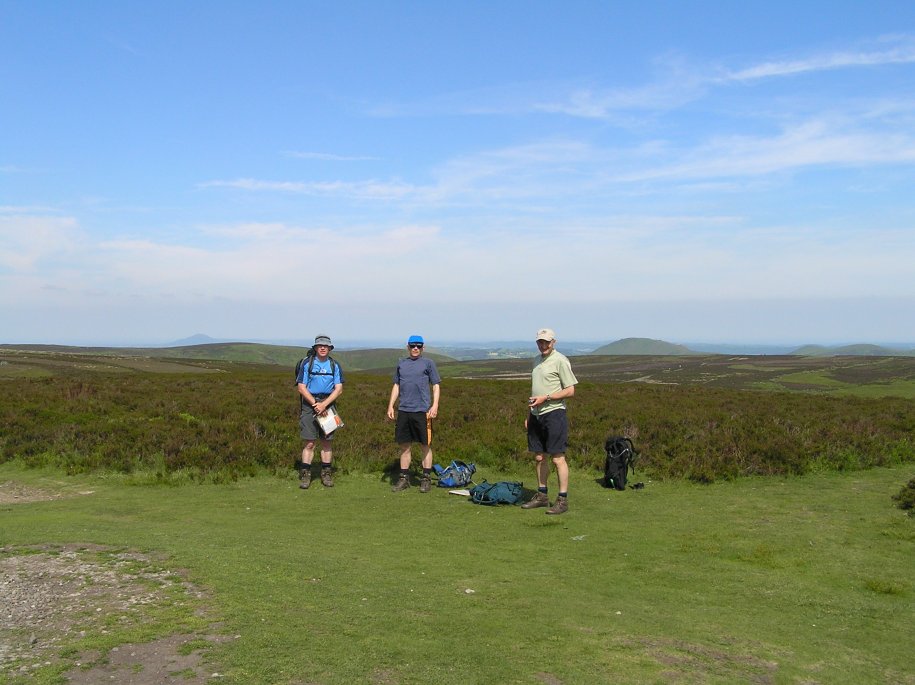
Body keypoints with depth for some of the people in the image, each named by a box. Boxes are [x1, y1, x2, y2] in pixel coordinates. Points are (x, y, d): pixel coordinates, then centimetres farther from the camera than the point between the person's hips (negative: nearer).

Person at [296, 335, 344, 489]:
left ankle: (326, 474, 14)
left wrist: (324, 404, -13)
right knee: (310, 443, -5)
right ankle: (305, 475, 0)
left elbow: (339, 389, -1)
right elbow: (301, 388, -3)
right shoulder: (307, 363, 1)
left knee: (327, 442, 6)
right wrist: (315, 404, -12)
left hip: (328, 405, 2)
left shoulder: (335, 365, 5)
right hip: (309, 405, -2)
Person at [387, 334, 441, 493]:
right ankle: (404, 478, 17)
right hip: (403, 411, 4)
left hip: (422, 411, -4)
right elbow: (396, 386, 19)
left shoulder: (428, 363, 3)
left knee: (425, 445, 3)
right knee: (405, 445, 9)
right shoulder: (401, 364, 14)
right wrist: (391, 406, 12)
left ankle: (426, 479, 11)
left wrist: (435, 406, -10)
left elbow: (436, 386, 2)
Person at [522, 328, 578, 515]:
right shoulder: (538, 361, 17)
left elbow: (570, 391, -11)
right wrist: (529, 414, 20)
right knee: (539, 457, 11)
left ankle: (563, 499, -1)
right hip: (536, 415, 8)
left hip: (554, 414, -8)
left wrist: (545, 398, -16)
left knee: (558, 457, -6)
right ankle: (542, 495, 21)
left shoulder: (560, 361, -8)